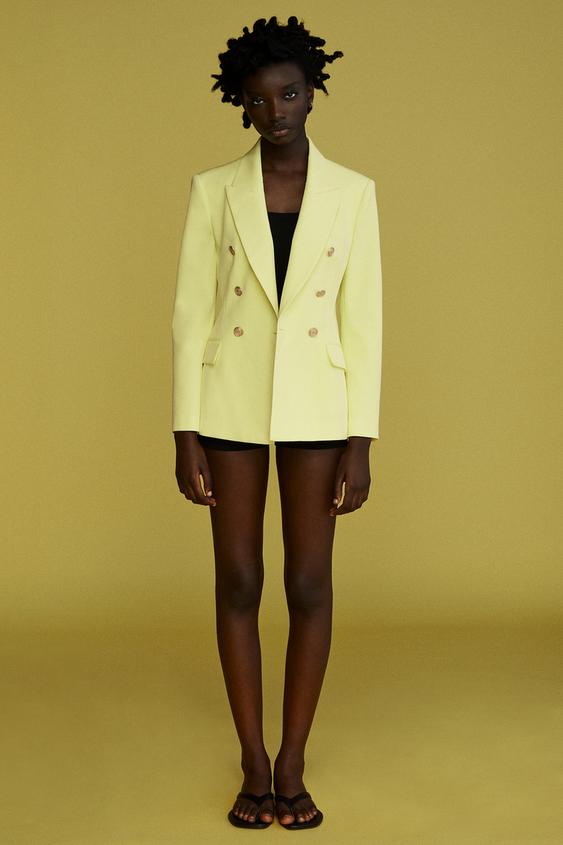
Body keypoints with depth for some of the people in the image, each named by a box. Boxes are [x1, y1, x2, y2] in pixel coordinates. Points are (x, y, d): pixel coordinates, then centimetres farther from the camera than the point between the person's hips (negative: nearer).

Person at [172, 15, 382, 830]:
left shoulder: (353, 191, 1)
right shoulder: (212, 189, 0)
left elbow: (363, 320, -1)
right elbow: (191, 314, -1)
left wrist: (361, 443, -6)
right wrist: (185, 434, -6)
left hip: (314, 405, 0)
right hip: (231, 402, 0)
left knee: (310, 586, 2)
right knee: (238, 584, 4)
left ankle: (292, 765, 17)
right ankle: (253, 764, 18)